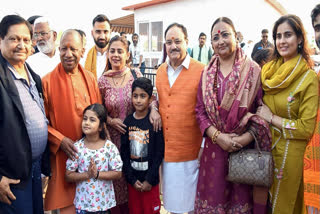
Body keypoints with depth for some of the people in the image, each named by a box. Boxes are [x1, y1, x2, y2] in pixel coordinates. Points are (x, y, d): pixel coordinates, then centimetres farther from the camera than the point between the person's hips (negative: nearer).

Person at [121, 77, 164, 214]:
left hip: (150, 178, -3)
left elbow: (159, 152, -9)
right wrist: (131, 179, -4)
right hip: (132, 178, 3)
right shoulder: (128, 121, 1)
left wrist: (149, 179, -11)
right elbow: (124, 152, 2)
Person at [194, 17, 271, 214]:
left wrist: (246, 138, -15)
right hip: (214, 148, 2)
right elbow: (200, 111, 3)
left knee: (241, 198, 9)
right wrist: (218, 136, -11)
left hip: (245, 148, -2)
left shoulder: (253, 70, -2)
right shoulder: (207, 74, 6)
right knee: (213, 198, 10)